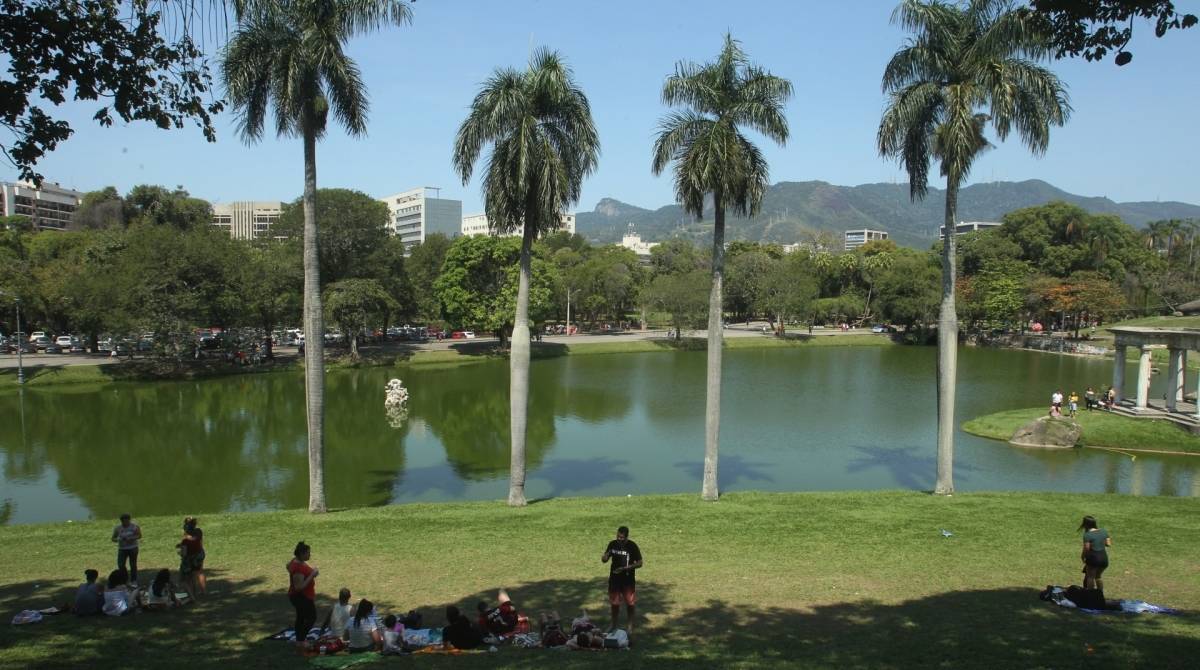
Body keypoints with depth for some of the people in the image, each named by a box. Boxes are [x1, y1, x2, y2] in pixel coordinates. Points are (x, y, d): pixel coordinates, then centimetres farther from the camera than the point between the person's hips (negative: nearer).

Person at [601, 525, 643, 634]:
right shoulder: (612, 544, -3)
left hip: (628, 579, -3)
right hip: (614, 578, 3)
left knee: (630, 602, 7)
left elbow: (639, 563, -11)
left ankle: (630, 625, 23)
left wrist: (624, 568, -21)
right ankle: (614, 624, 28)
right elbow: (604, 560, 4)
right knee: (614, 602, 12)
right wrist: (605, 557, -21)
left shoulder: (632, 546, -14)